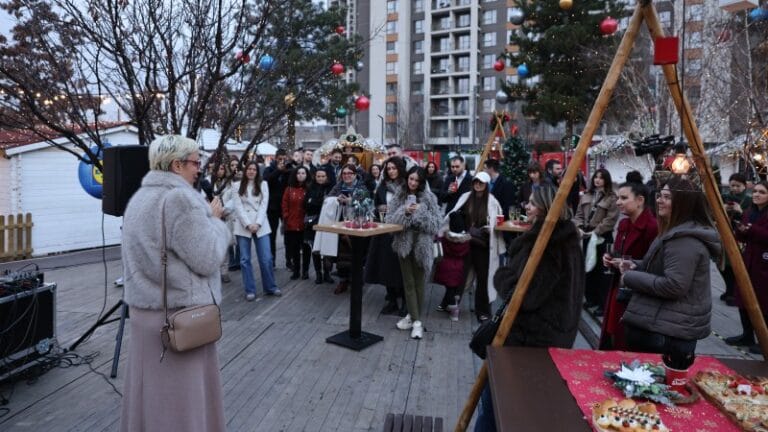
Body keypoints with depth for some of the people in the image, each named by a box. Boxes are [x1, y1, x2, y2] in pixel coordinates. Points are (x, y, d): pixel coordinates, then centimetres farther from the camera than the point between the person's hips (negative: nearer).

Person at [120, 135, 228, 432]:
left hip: (145, 307, 9)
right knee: (180, 393, 6)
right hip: (178, 312, -9)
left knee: (152, 388, 21)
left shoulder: (140, 197, 11)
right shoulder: (180, 198, -19)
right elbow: (207, 260, -20)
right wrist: (215, 220, -6)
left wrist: (206, 216, 13)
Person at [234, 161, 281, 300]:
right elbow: (238, 207, -2)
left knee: (266, 258, -2)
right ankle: (250, 290, 13)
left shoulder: (263, 184, 8)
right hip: (243, 226, 0)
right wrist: (248, 224, -12)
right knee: (245, 259, 3)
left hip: (261, 226, 0)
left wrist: (257, 223, -12)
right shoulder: (238, 186, 6)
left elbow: (264, 205, 0)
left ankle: (271, 287, 13)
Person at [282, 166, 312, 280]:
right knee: (294, 248, 8)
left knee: (306, 247, 6)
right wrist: (286, 218, -2)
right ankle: (296, 270, 18)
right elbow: (285, 205, 5)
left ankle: (305, 271, 16)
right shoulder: (289, 189, 5)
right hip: (292, 224, 2)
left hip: (305, 224, -2)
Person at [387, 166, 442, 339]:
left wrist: (421, 212, -18)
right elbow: (390, 220, -3)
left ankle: (414, 316, 18)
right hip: (404, 243, 2)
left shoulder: (429, 197, -2)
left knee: (419, 282, 5)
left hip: (422, 244, -2)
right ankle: (416, 320, 13)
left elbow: (436, 223, -6)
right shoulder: (399, 196, 4)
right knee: (408, 282, 5)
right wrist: (404, 212, -18)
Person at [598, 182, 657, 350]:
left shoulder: (652, 227, -19)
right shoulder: (623, 224, 10)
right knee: (610, 343, 15)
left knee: (630, 349, 3)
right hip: (618, 292, 9)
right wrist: (610, 259, 5)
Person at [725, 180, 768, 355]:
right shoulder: (748, 212, 11)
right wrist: (741, 230, -8)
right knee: (743, 300, 12)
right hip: (748, 262, 7)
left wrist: (751, 230, -26)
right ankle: (747, 335, 26)